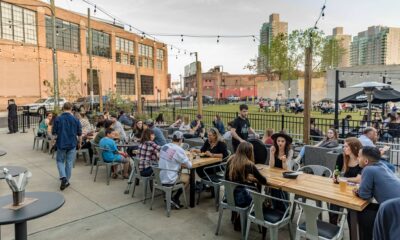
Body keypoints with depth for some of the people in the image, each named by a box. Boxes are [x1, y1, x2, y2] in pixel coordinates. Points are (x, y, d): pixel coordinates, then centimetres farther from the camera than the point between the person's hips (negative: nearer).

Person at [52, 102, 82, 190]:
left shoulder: (58, 119, -7)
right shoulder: (75, 119, -5)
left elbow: (54, 133, -4)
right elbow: (79, 134, 1)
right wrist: (79, 142, 17)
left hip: (61, 144, 0)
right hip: (72, 144, 0)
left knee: (60, 161, 15)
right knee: (69, 162, 9)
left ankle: (63, 177, -6)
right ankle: (66, 181, 14)